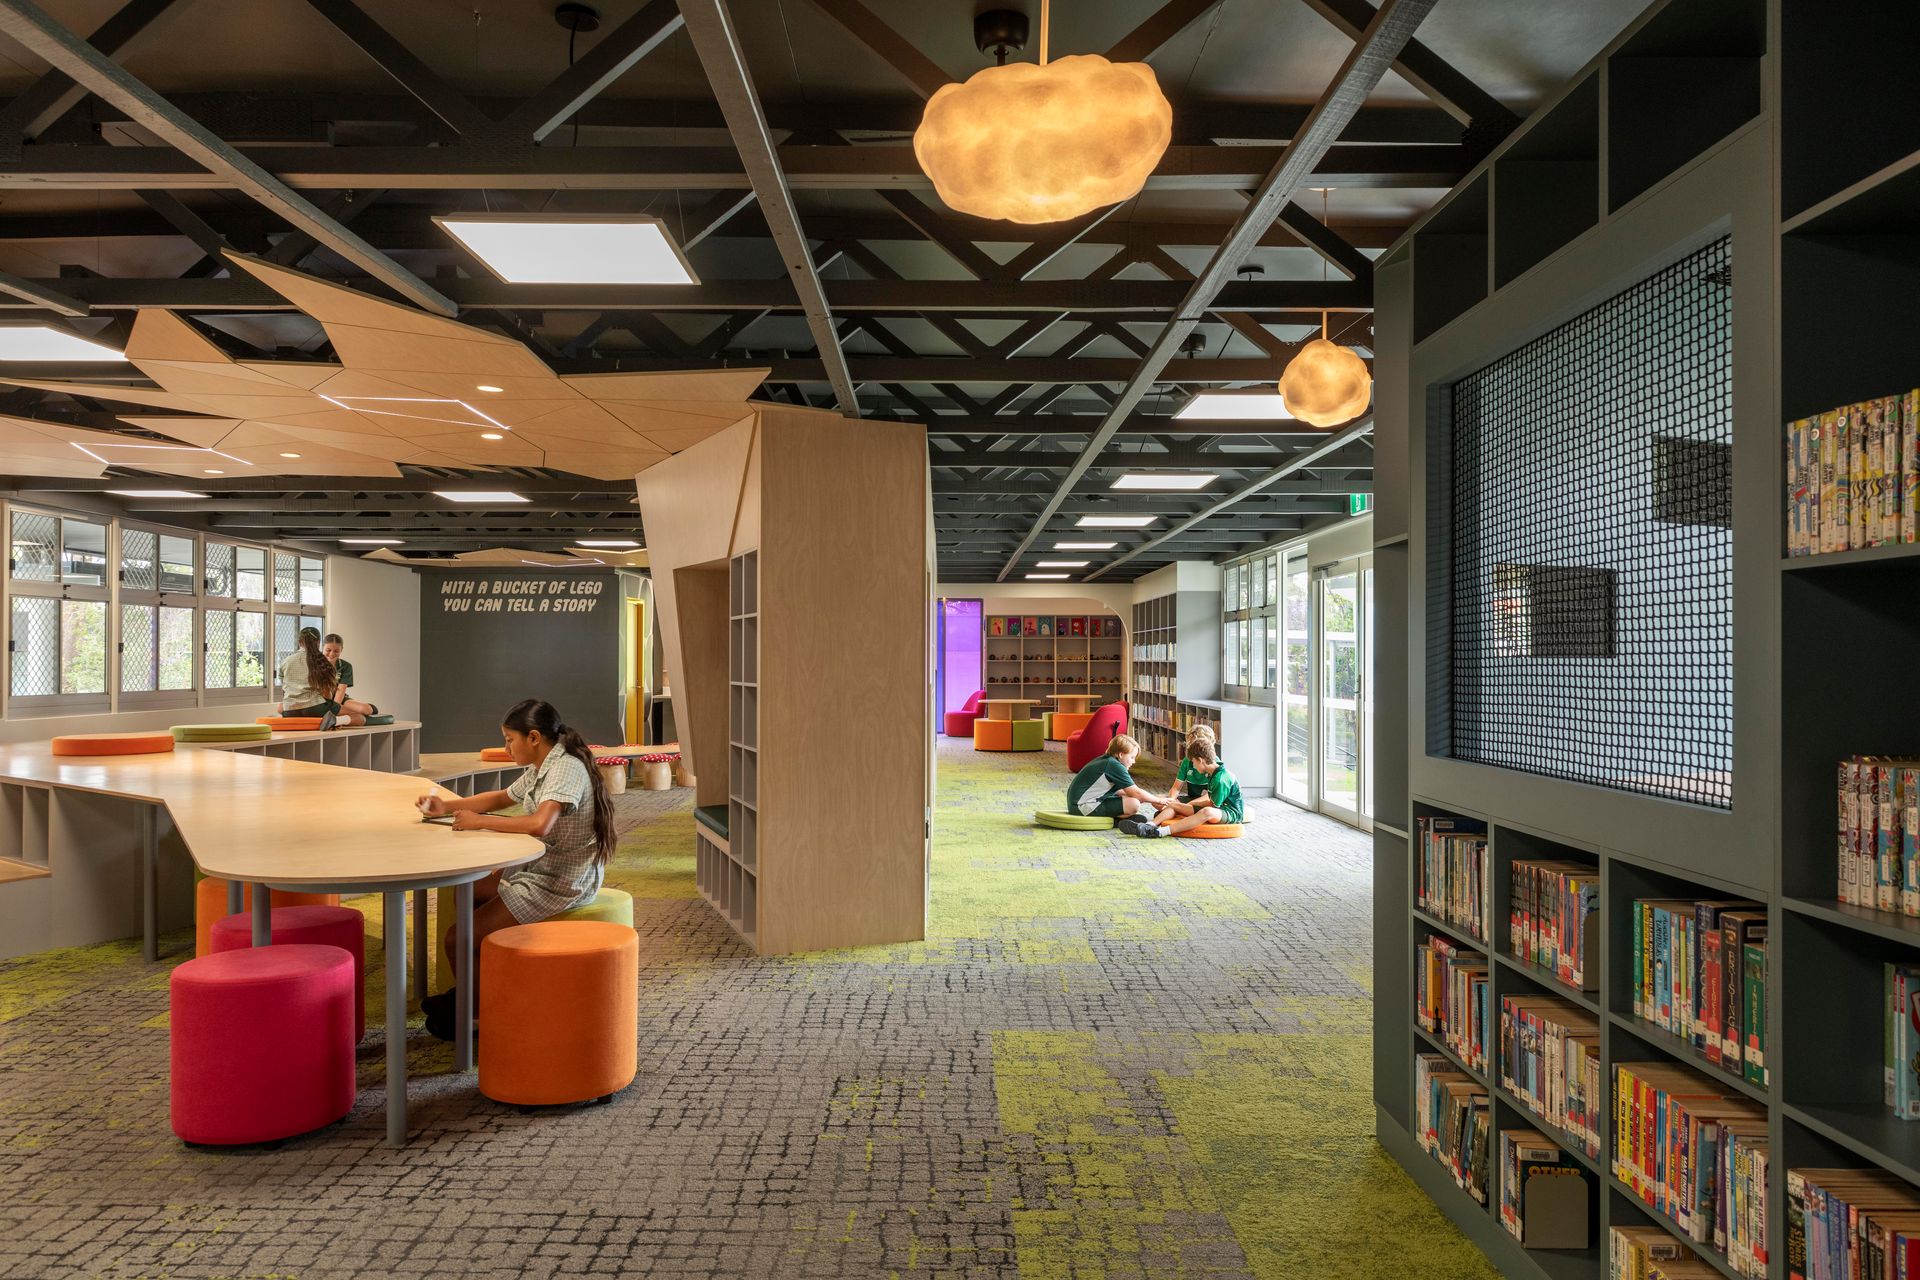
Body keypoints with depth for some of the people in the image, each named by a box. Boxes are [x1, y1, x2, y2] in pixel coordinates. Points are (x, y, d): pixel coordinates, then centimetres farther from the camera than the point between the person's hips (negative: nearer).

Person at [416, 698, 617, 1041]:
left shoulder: (566, 768, -22)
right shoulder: (541, 769, 10)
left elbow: (540, 823, -37)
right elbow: (503, 798, 27)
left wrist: (479, 821, -23)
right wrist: (447, 806, 15)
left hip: (560, 883, -11)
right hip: (540, 869, 11)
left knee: (455, 940, -10)